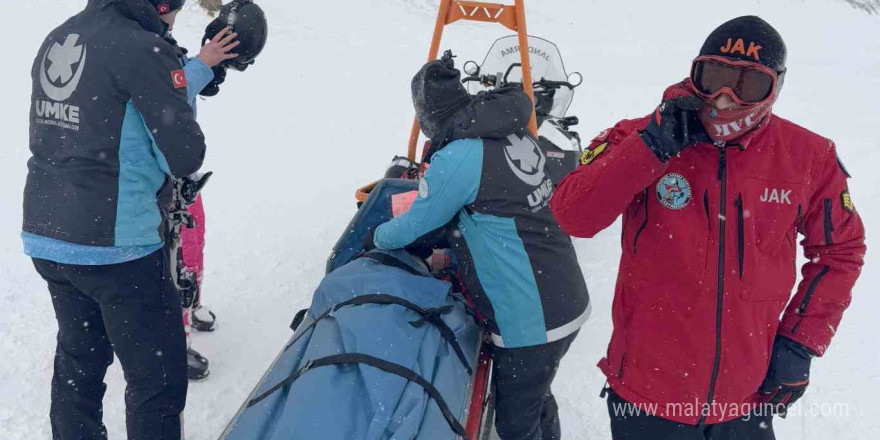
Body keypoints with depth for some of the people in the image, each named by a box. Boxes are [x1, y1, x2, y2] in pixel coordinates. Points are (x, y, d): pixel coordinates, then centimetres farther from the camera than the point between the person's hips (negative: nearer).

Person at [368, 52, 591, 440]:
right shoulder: (515, 133, 2)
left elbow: (415, 225, -6)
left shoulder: (458, 158, -20)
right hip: (568, 301, 8)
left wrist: (377, 239, 13)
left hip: (532, 321, -8)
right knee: (535, 399, 28)